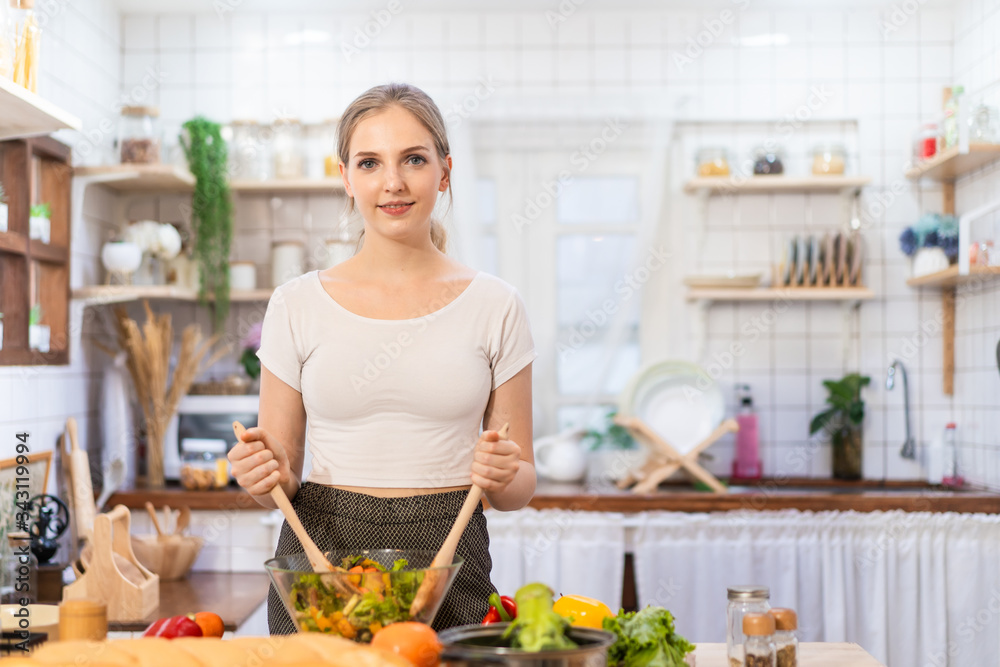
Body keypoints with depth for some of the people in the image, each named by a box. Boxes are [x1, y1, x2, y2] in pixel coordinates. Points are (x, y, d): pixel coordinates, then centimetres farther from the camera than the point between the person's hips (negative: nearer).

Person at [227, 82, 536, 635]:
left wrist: (502, 476, -16)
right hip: (320, 556, 0)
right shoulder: (297, 305, 3)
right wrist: (266, 474, -14)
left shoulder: (493, 305, 2)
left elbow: (521, 485, 6)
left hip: (448, 562, 0)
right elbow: (280, 476, 7)